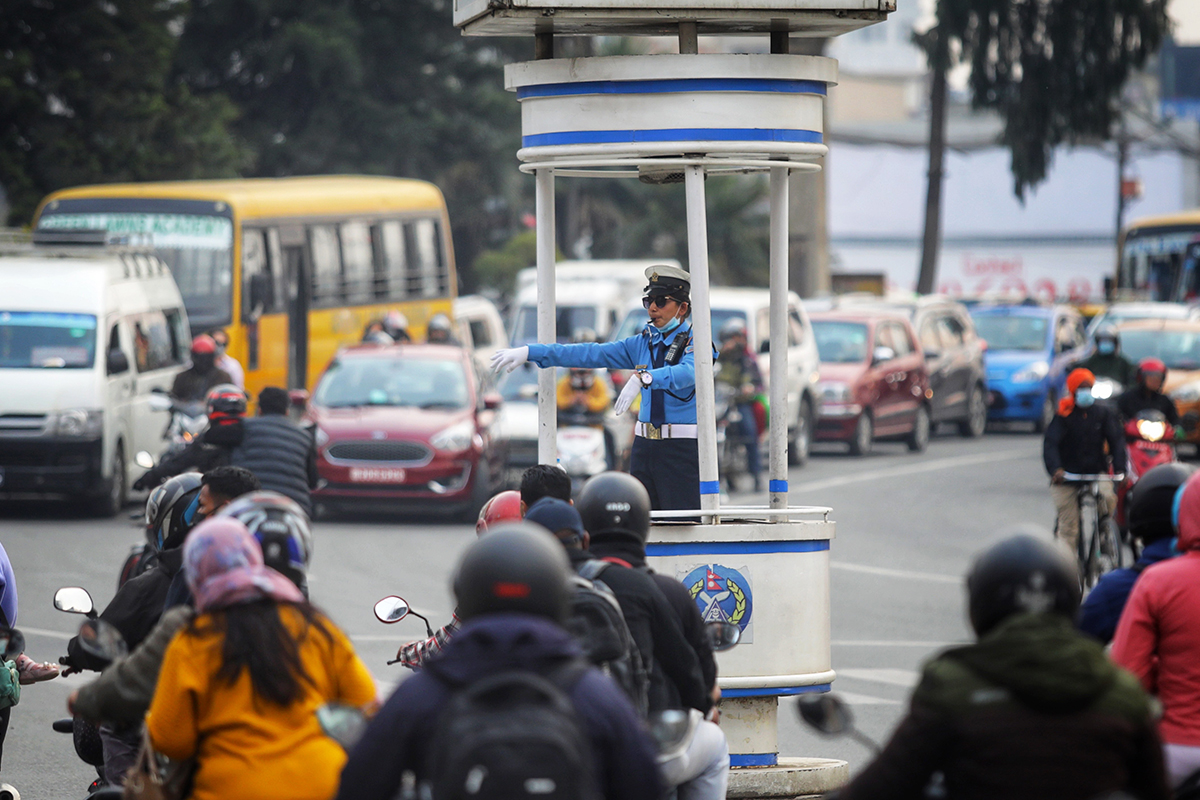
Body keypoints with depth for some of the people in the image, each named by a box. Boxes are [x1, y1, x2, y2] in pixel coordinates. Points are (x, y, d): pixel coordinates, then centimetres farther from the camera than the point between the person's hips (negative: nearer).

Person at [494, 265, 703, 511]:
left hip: (682, 451, -6)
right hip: (645, 445, 6)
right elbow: (591, 354, 11)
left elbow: (687, 372, -27)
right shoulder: (645, 343, 14)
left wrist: (643, 378, -44)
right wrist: (529, 352, 5)